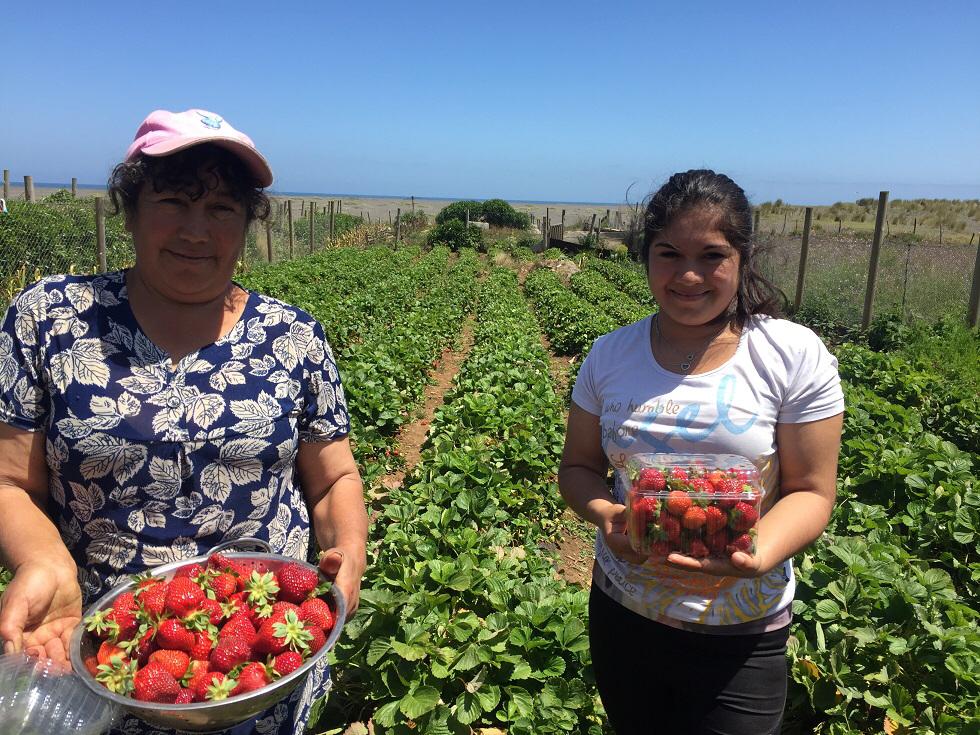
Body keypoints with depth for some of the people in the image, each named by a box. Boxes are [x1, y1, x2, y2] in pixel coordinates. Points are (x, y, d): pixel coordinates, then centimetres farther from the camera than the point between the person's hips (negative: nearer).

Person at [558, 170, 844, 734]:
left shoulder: (797, 356, -12)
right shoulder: (610, 356, -4)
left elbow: (811, 492, -9)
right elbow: (578, 466, 3)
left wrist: (756, 557, -28)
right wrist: (603, 513, -19)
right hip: (621, 616, 3)